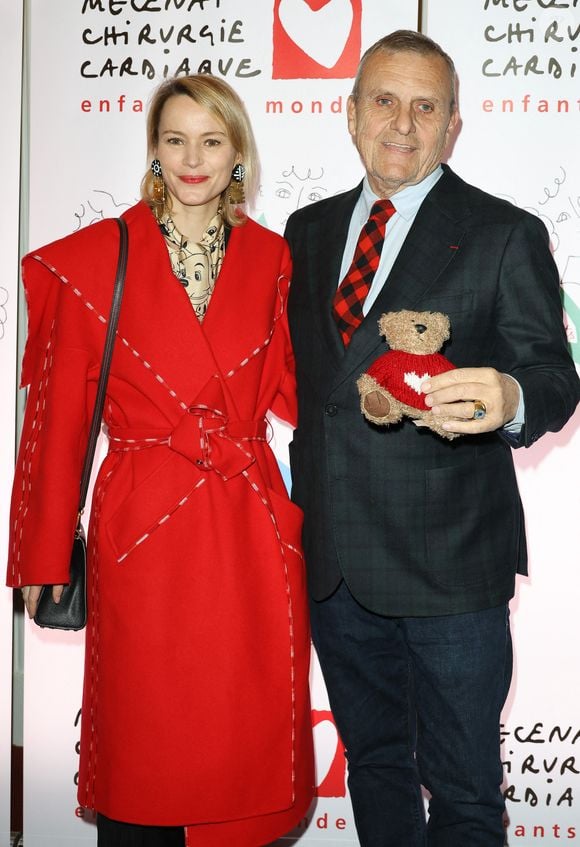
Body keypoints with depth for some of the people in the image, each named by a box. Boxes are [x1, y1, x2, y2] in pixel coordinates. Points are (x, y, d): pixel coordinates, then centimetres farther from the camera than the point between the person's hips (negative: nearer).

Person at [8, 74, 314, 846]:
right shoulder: (95, 258, 0)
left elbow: (288, 391, 9)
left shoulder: (269, 259, 8)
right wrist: (46, 560, 0)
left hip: (250, 530, 2)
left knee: (247, 748, 11)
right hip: (142, 529, -2)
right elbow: (61, 418, 0)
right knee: (143, 755, 8)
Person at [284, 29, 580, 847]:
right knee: (372, 759, 21)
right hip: (332, 559, 5)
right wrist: (299, 508, 11)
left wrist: (509, 397, -33)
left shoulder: (506, 235, -5)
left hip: (448, 562, -5)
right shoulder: (308, 229, 11)